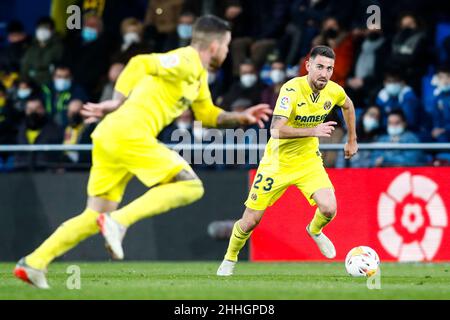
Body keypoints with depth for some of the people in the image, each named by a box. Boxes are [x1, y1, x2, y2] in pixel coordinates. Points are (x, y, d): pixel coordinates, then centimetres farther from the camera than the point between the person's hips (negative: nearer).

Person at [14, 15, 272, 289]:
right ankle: (120, 222, -18)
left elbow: (208, 114, 36)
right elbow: (141, 63, -20)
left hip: (109, 137, 10)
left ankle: (33, 263, 5)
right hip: (129, 134, -10)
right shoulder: (186, 61, -8)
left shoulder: (198, 74, 24)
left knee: (97, 216, 11)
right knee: (191, 186, -9)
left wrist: (241, 118, 22)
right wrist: (117, 103, -17)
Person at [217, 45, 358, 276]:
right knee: (250, 221, 1)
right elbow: (276, 130, -37)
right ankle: (230, 259, 31)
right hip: (278, 161, -3)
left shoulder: (334, 91, -10)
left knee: (329, 209, -20)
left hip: (308, 160, 3)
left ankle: (315, 230, 18)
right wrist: (313, 131, -43)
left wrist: (352, 140, 21)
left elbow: (348, 105, 17)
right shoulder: (292, 89, -26)